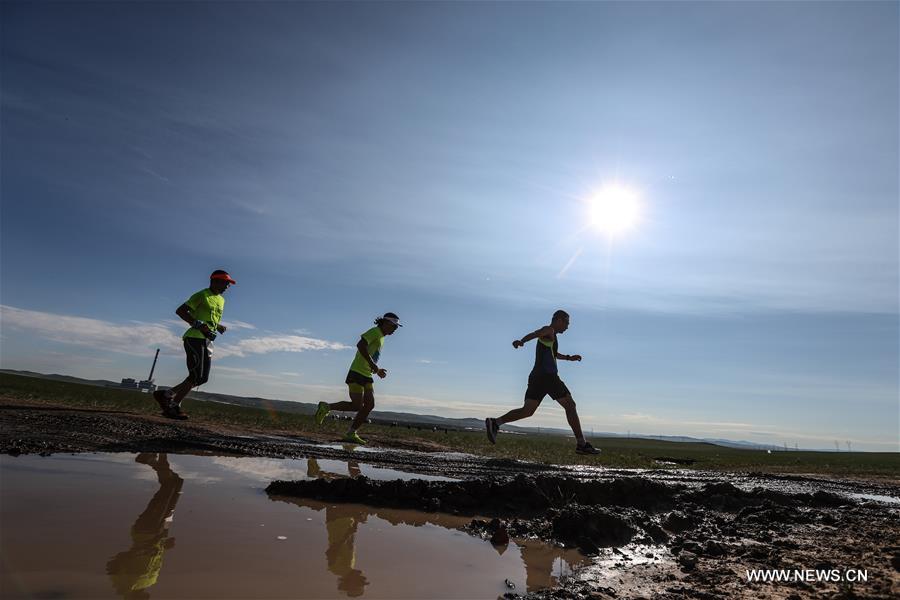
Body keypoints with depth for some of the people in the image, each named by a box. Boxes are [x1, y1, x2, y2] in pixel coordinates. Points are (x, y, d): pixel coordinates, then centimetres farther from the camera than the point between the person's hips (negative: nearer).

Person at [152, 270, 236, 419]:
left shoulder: (221, 300, 19)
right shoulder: (201, 295, -5)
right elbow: (180, 311, -11)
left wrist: (219, 326, 10)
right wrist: (198, 324, -21)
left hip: (207, 341, 9)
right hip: (195, 338, -9)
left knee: (202, 378, 5)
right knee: (197, 375, -14)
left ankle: (166, 395, 14)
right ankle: (174, 405, -4)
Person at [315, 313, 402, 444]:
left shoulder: (381, 338, 20)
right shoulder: (374, 332, -8)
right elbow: (360, 345, -25)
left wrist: (377, 370, 19)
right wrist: (372, 364, -26)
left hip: (367, 376, 9)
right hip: (357, 373, -9)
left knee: (370, 405, -1)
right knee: (357, 406, -12)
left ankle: (351, 434, 3)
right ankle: (326, 407, 5)